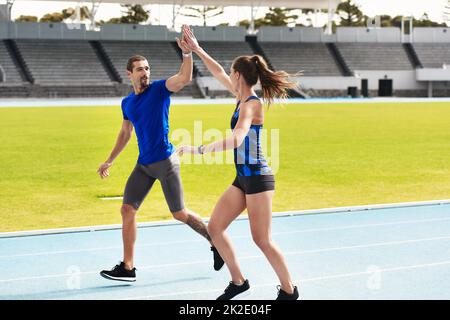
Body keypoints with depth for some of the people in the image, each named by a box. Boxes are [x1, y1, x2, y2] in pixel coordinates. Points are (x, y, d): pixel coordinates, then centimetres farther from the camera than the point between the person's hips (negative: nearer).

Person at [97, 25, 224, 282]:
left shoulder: (159, 89, -7)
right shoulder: (127, 103, 10)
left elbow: (185, 78, -26)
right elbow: (125, 133, 24)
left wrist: (187, 53, -40)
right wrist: (110, 161, 26)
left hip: (165, 162, -6)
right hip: (144, 165, 6)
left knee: (180, 214, -1)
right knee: (128, 210, 0)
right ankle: (127, 268, 5)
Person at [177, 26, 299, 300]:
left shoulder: (250, 105, -18)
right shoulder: (243, 98, 8)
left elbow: (236, 140, -35)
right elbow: (218, 73, 23)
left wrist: (199, 150, -37)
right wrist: (197, 50, 25)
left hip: (258, 178, -9)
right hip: (243, 178, 9)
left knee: (262, 240, -3)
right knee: (215, 228, 8)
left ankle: (289, 290, 12)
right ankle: (238, 282, 19)